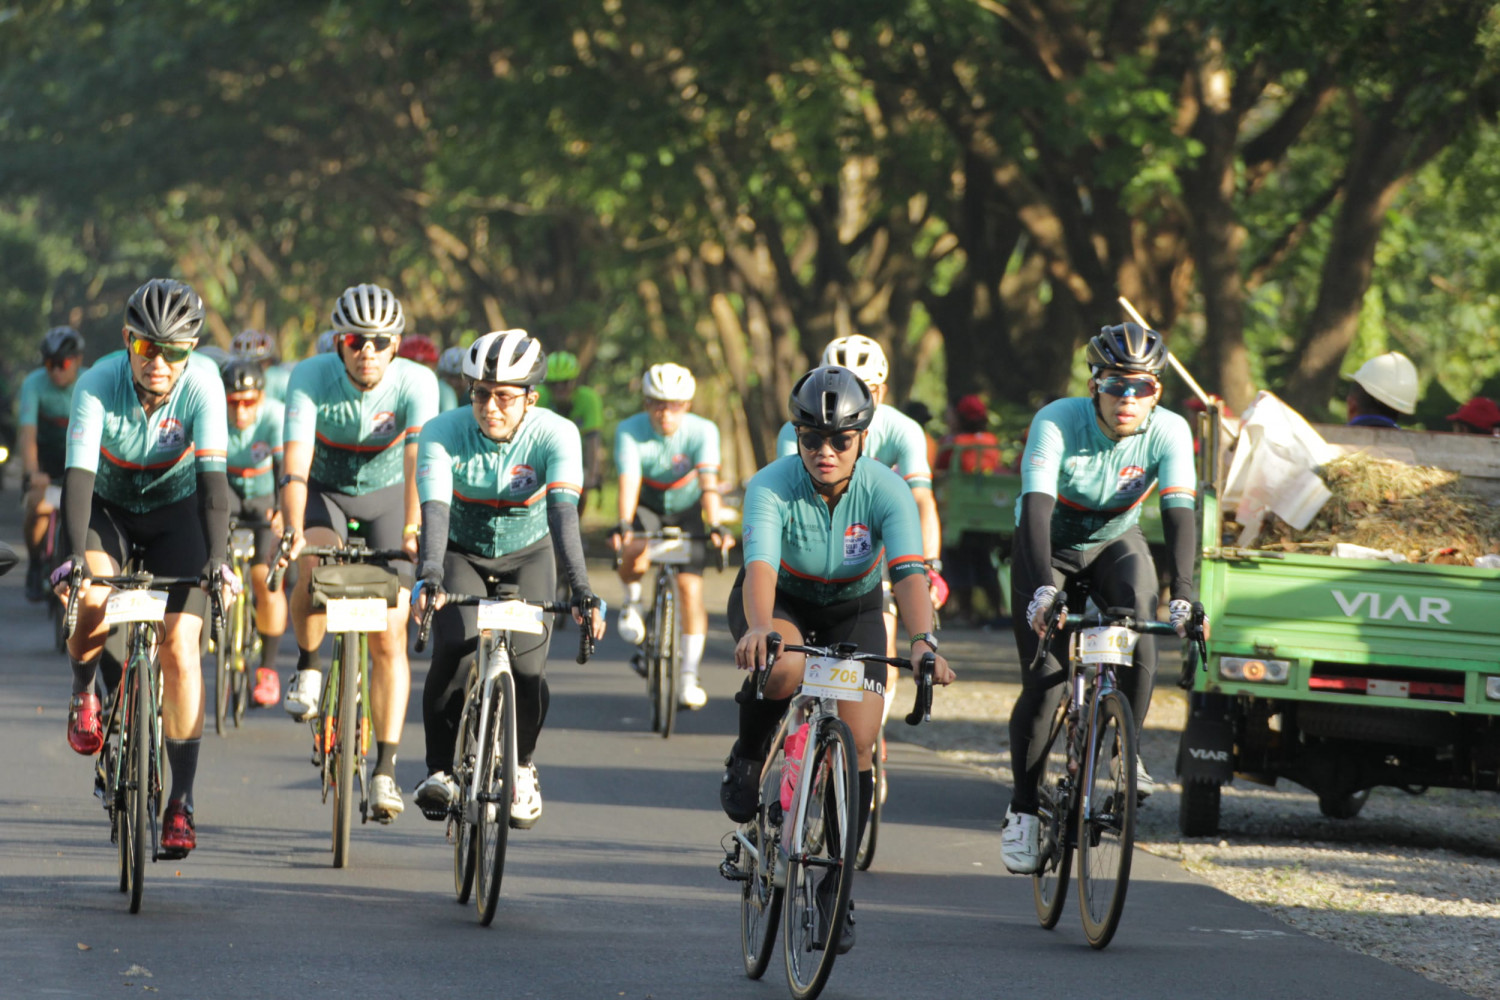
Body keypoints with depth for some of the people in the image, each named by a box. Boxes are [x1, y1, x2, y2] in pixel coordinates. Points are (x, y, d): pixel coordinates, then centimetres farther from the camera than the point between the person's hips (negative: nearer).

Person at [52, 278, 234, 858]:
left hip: (174, 510, 0)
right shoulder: (98, 385, -28)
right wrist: (76, 555, -50)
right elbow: (78, 474, -35)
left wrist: (215, 559, -44)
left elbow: (213, 478, -32)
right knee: (91, 603, -31)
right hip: (108, 505, 0)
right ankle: (84, 690, 3)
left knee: (181, 647, -12)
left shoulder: (202, 383, -27)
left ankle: (181, 802, -4)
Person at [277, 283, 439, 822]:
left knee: (388, 639, -7)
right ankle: (307, 667, -5)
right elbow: (296, 463, -36)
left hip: (386, 494, 0)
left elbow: (419, 459, -40)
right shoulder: (311, 378, -27)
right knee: (318, 567, -34)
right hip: (321, 492, 0)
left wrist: (413, 528, -55)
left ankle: (386, 771, 1)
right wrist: (295, 533, -50)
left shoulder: (415, 383, -27)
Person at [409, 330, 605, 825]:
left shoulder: (555, 435, -26)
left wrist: (580, 589, -50)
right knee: (454, 649, -27)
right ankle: (440, 770, -8)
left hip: (527, 556, 0)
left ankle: (522, 766, 13)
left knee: (527, 667, -17)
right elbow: (434, 509, -37)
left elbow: (563, 512, -38)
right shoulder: (444, 433, -25)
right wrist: (429, 576, -54)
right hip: (463, 554, 0)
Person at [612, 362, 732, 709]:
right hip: (646, 508, -1)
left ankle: (690, 678, -3)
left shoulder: (703, 431, -25)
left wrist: (715, 527, -49)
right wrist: (623, 525, -52)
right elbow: (629, 480, -37)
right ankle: (632, 601, 3)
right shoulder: (630, 431, -25)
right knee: (635, 557, -33)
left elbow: (709, 483, -35)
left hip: (686, 511, 1)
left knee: (690, 588, -11)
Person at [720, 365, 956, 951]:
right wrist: (759, 629, -65)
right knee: (782, 670, -38)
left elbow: (908, 572, -39)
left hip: (853, 610, 2)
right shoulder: (772, 487, -29)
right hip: (780, 602, -2)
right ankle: (747, 761, -6)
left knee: (857, 742, -13)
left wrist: (923, 639, -58)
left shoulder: (885, 491, -26)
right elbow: (760, 562, -44)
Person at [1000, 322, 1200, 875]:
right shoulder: (1057, 423, -31)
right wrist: (1043, 588, -56)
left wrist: (1182, 594, -47)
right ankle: (1022, 811, 2)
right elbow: (1037, 505, -41)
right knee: (1044, 682, -13)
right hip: (1050, 547, -2)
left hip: (1116, 543, 2)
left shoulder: (1169, 432, -24)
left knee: (1139, 637, -28)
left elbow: (1179, 514, -33)